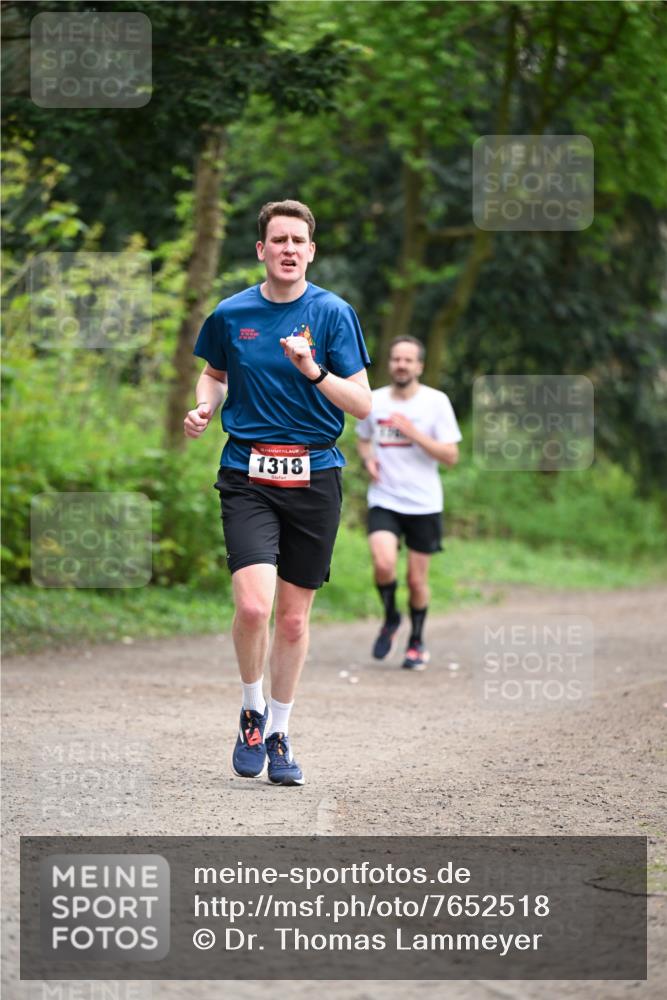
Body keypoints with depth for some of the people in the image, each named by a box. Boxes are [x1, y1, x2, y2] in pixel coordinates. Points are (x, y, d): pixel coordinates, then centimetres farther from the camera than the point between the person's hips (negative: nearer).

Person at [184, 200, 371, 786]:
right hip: (248, 474, 0)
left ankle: (279, 733, 24)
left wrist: (315, 371, -21)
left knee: (293, 617, 7)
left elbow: (363, 404, -4)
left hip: (314, 475, 0)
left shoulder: (334, 314, -1)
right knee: (253, 604, -18)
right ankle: (253, 710, 8)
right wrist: (204, 406, 1)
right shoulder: (231, 314, 4)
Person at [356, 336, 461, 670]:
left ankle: (417, 641, 28)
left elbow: (451, 455, -7)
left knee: (417, 580, 5)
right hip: (384, 500, 1)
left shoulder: (436, 402, -4)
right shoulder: (373, 401, 4)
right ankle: (390, 618, 7)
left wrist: (413, 433, -18)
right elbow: (363, 439, 23)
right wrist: (368, 459, 0)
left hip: (423, 504, -1)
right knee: (384, 563, -22)